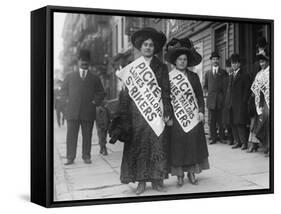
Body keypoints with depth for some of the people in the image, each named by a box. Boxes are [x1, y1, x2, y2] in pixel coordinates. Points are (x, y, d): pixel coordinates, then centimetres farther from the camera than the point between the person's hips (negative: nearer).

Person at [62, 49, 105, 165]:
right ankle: (70, 158, 2)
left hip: (88, 112, 0)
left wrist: (95, 101, 2)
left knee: (87, 136, 2)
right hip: (72, 112, 0)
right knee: (71, 135, -3)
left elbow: (101, 93, 17)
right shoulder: (70, 76, 16)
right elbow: (64, 89, 25)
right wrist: (71, 99, 14)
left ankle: (86, 156, 10)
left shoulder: (95, 79, 14)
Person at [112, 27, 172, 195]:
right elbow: (126, 92, 7)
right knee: (138, 146, -1)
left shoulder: (161, 67, 9)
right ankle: (141, 181, 5)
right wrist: (123, 114, 1)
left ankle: (157, 179, 9)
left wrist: (167, 112, -4)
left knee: (157, 145, -1)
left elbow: (166, 91, 5)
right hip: (137, 112, 0)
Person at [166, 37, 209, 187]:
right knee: (178, 144, -2)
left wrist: (201, 111, -2)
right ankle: (179, 174, 6)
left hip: (193, 115, 2)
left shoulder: (194, 76, 9)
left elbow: (200, 95, 9)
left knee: (193, 142, 3)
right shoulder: (169, 77, 1)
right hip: (176, 116, -2)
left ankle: (192, 172, 14)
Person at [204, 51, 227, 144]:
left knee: (221, 120, -1)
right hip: (211, 99, 2)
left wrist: (223, 94, -3)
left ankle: (221, 137, 7)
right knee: (211, 120, -1)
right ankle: (213, 137, 4)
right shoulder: (208, 73, 16)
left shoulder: (223, 72, 7)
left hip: (221, 99, -2)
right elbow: (205, 86, 22)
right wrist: (209, 92, 7)